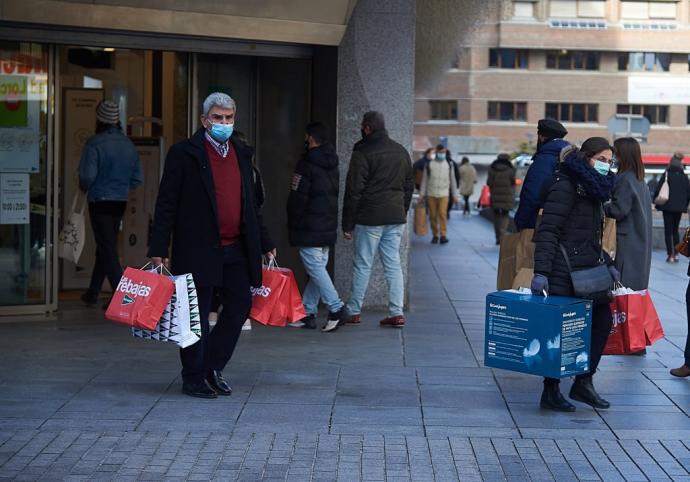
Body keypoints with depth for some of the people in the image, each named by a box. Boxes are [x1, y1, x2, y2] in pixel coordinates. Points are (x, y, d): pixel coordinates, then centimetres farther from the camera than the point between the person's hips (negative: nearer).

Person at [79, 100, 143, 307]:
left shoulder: (95, 143, -13)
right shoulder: (128, 144, 5)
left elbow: (87, 175, -19)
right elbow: (138, 179, 7)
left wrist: (84, 189, 1)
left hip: (100, 202, -6)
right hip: (120, 202, 6)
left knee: (107, 250, -4)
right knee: (105, 248, 17)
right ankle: (92, 293, 29)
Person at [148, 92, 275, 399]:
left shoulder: (242, 153, 13)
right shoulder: (184, 154, -4)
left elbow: (251, 203, 19)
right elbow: (166, 204, -5)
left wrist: (265, 243, 17)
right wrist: (158, 250, -10)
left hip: (236, 249, 6)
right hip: (197, 250, -5)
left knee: (239, 307, 6)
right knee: (197, 315, 3)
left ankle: (212, 366, 24)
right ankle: (194, 378, 15)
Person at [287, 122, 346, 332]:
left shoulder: (306, 164, -12)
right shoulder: (332, 165, 13)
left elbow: (297, 198, -13)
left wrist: (293, 225, -1)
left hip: (309, 228, -8)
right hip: (328, 227, 8)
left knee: (315, 268, -7)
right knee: (318, 267, 9)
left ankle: (336, 307, -15)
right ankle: (308, 312, 13)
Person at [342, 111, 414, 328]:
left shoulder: (363, 153, -10)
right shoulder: (401, 151, 12)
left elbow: (353, 191, -10)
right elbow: (409, 186, 17)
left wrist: (347, 224, -5)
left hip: (369, 219, -6)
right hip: (396, 218, 6)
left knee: (362, 265, 2)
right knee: (393, 264, 7)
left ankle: (353, 311, 10)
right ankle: (396, 313, 2)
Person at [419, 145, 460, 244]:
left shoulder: (449, 164, 10)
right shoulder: (429, 165, 8)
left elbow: (453, 180, 15)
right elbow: (424, 180, 10)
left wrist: (455, 195, 12)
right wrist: (422, 194, 6)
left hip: (444, 194, -1)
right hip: (431, 194, 1)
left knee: (442, 214, -15)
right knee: (433, 215, 0)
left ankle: (443, 235, -16)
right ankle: (435, 235, 10)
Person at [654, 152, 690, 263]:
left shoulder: (666, 175, -8)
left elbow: (658, 190, -9)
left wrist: (657, 203, 3)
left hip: (667, 207, -3)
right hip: (680, 207, 3)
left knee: (668, 231, 2)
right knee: (675, 230, 17)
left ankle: (670, 255, -6)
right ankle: (676, 254, 12)